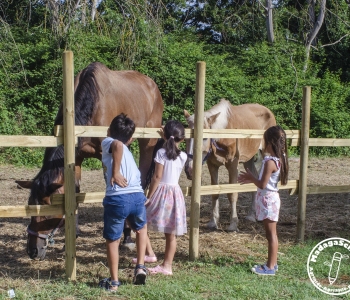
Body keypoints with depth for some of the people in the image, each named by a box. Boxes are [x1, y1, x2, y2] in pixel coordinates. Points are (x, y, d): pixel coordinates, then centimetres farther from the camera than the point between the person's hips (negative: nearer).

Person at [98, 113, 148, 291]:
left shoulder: (107, 142, 7)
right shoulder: (127, 150, 24)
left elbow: (118, 144, -17)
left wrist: (115, 173, -15)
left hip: (117, 199, -5)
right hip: (137, 196, 5)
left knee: (112, 240, 14)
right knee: (141, 228, 35)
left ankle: (113, 282, 23)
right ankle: (140, 267, 29)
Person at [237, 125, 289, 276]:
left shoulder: (270, 162, -23)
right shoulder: (279, 159, 5)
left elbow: (262, 184, -22)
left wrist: (250, 177, -6)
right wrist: (251, 179, 10)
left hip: (268, 199, -9)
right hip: (270, 197, 9)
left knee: (271, 233, -1)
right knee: (271, 233, 16)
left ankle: (270, 267, 8)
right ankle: (272, 263, 27)